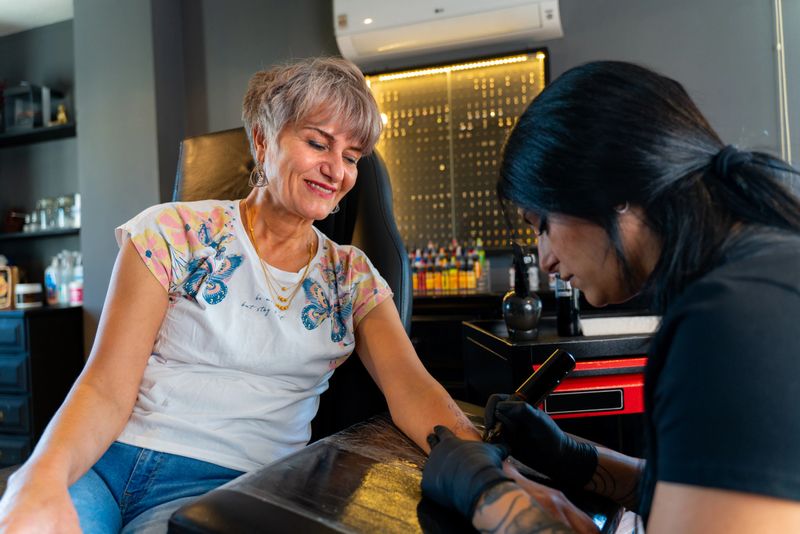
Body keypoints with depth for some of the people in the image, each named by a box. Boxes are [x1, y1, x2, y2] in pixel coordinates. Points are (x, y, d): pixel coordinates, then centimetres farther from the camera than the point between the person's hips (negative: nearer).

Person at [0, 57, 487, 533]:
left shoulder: (352, 276, 8)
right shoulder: (172, 234, 0)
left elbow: (412, 388, -5)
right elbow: (107, 389, -5)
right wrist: (44, 476, -26)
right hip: (108, 459, -1)